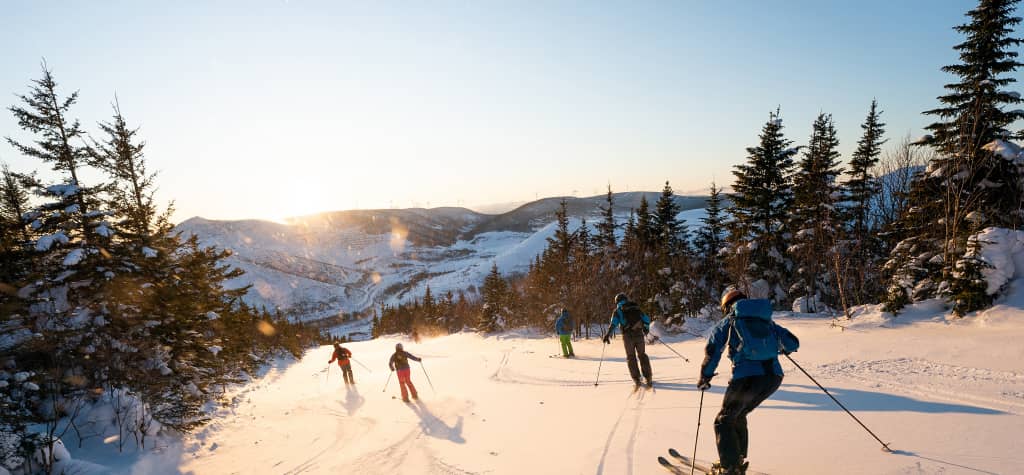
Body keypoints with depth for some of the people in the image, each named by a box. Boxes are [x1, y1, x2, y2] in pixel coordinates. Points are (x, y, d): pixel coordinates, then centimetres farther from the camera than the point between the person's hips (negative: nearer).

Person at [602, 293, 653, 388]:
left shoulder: (618, 310, 9)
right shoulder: (636, 307, 18)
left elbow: (614, 323, -7)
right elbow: (647, 319, 20)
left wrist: (607, 335, -9)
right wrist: (646, 328, 38)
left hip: (628, 336, -2)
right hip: (639, 334, 2)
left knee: (631, 357, 10)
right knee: (642, 355, 16)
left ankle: (636, 379, 3)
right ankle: (648, 378, 11)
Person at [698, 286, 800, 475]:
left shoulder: (728, 321, 9)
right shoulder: (767, 321, 21)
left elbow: (712, 351, -3)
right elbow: (793, 343, 23)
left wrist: (705, 378, 8)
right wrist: (783, 349, 46)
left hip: (747, 377, -5)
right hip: (774, 376, 5)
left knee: (724, 421, 14)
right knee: (738, 415, 27)